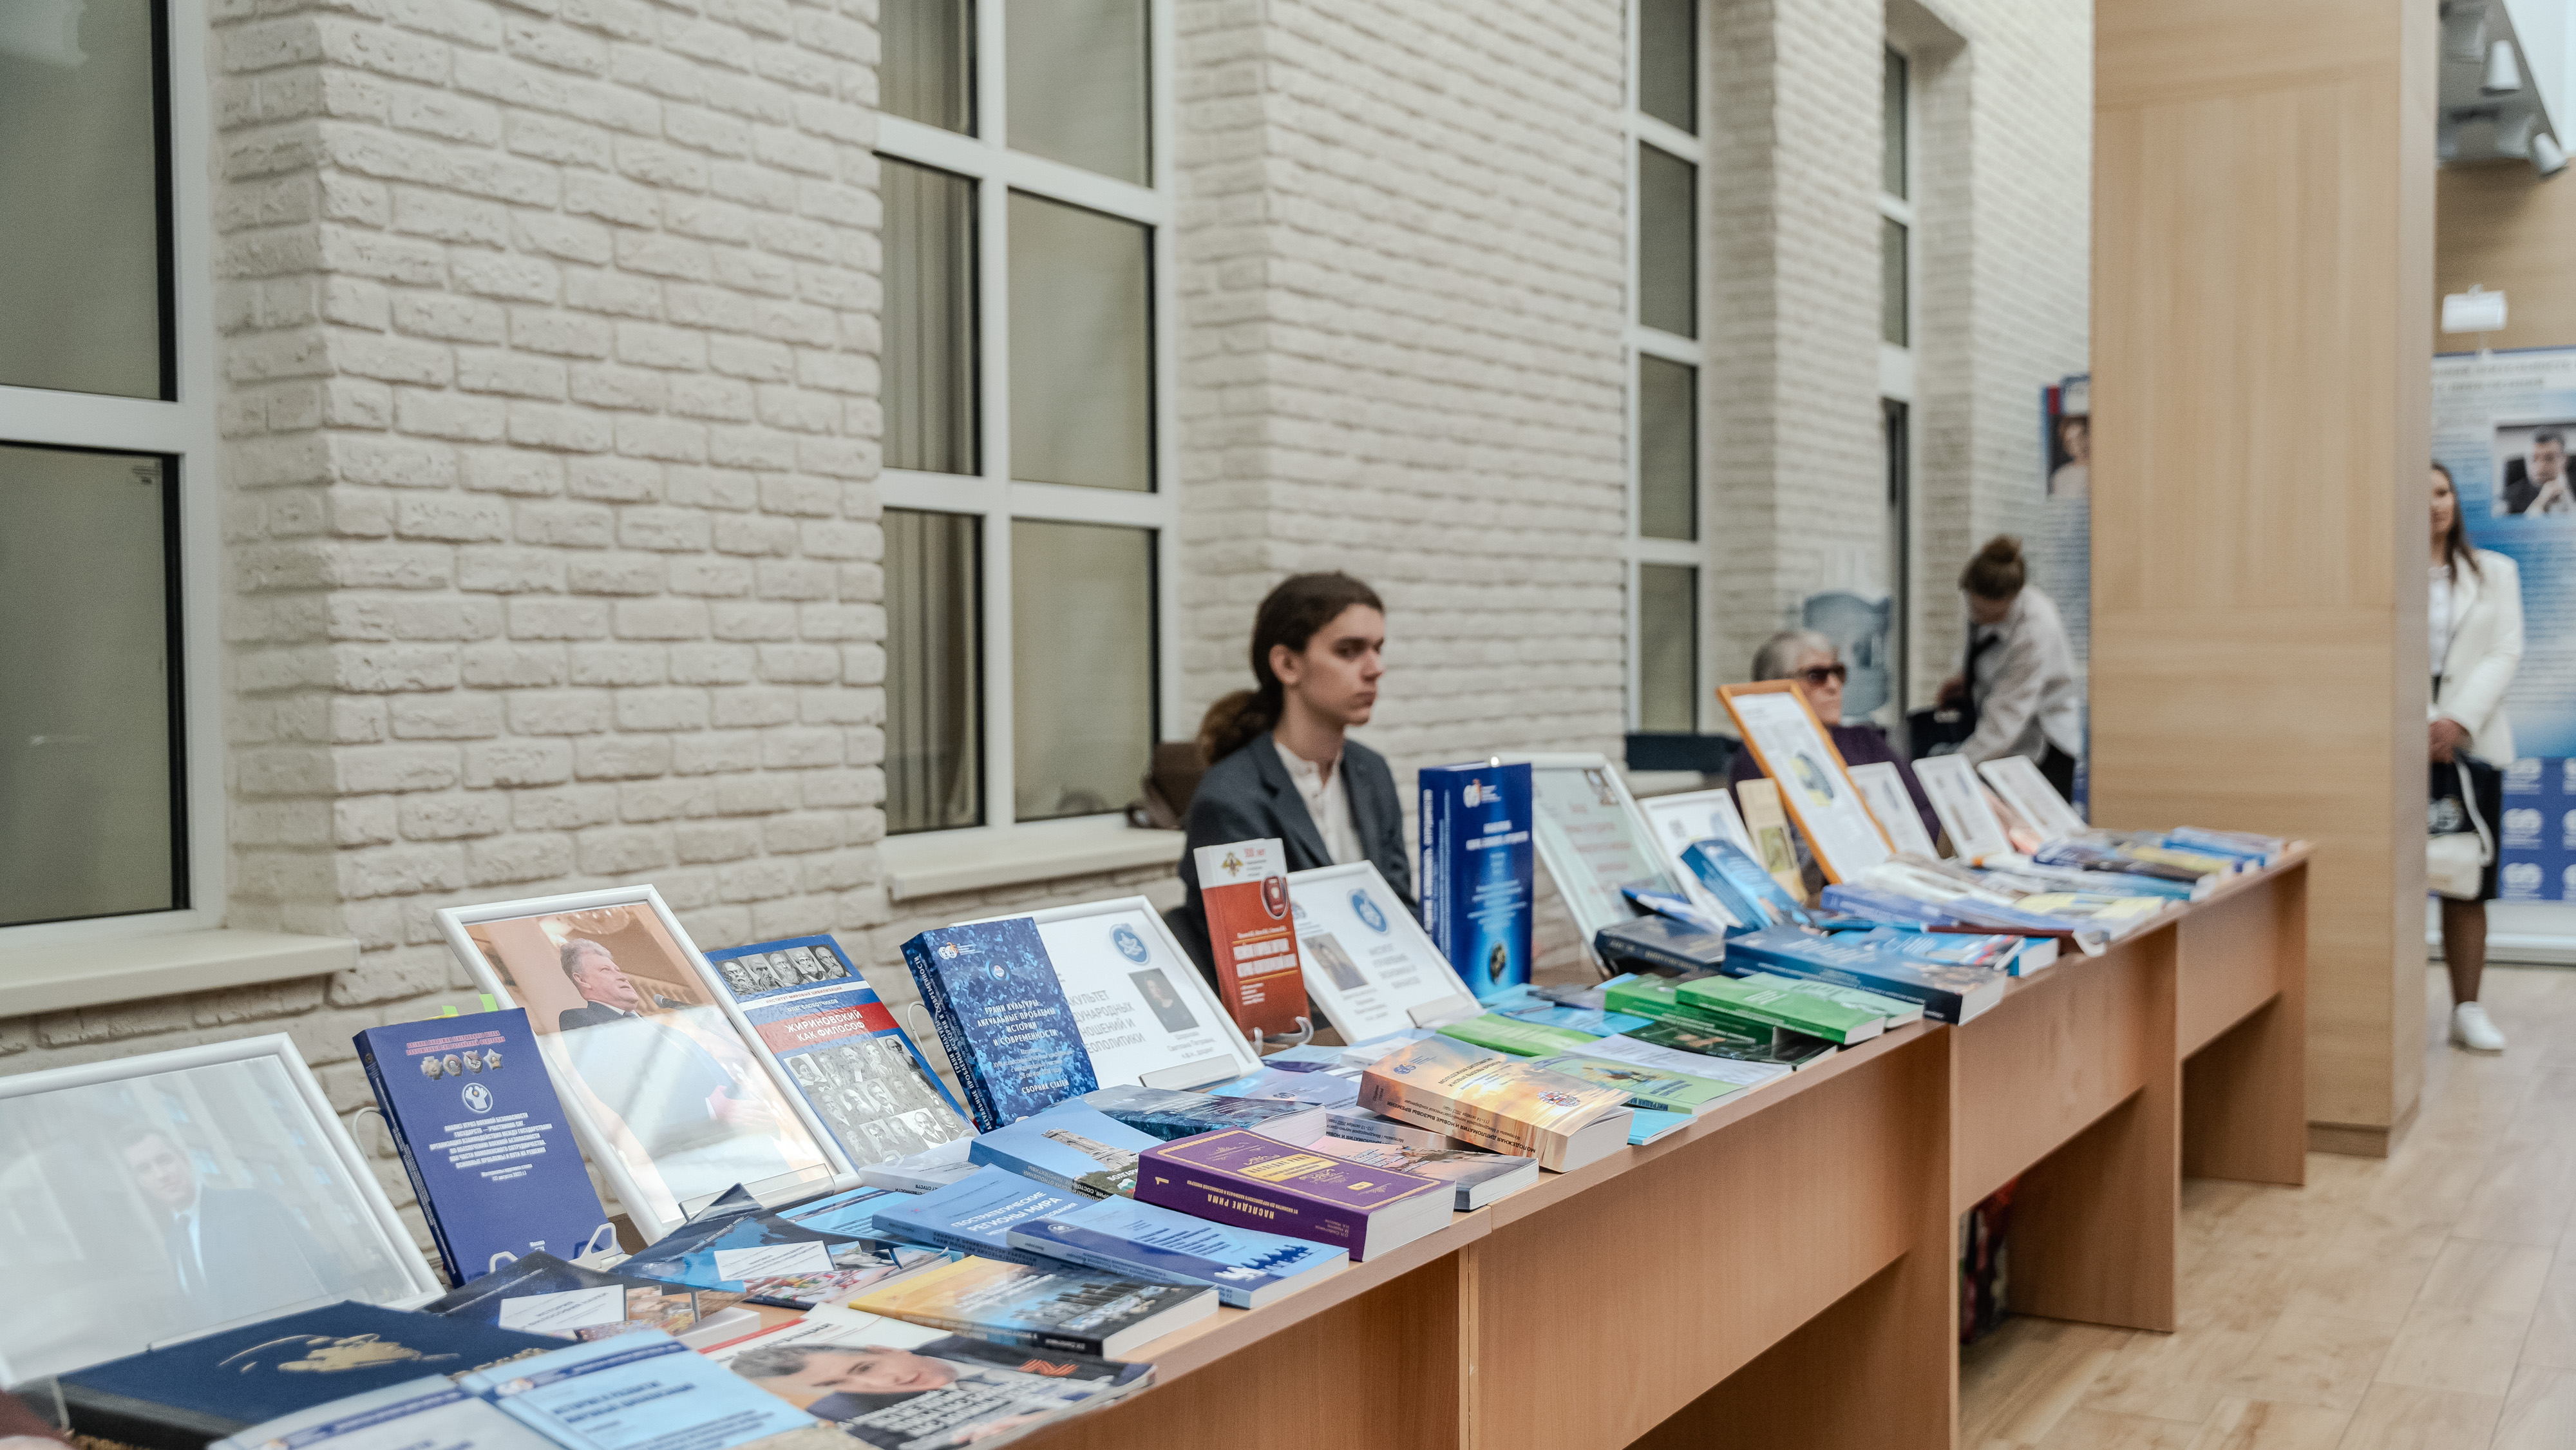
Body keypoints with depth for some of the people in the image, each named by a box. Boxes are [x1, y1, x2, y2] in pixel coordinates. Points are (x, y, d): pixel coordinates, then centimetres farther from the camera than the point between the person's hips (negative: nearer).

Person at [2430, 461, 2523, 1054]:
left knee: (2467, 886, 3)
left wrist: (2459, 721, -12)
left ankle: (2468, 1010, 8)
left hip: (2470, 741, 2)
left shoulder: (2495, 572, 12)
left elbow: (2505, 653, 3)